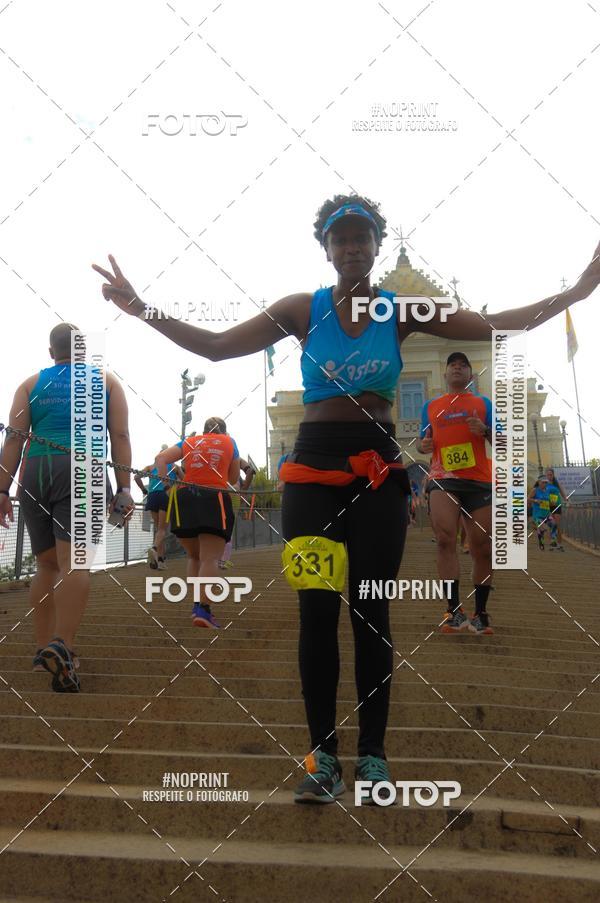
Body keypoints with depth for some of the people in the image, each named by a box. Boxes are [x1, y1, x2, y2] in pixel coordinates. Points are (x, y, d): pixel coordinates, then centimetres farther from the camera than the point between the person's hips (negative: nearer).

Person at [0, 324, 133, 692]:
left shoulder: (32, 383, 17)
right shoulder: (106, 381, 14)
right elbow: (120, 436, 3)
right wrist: (124, 488, 1)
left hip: (35, 473, 3)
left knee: (47, 564, 14)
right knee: (74, 562, -13)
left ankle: (44, 650, 13)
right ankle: (61, 647, -31)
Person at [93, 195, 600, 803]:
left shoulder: (402, 311, 4)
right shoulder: (304, 310, 3)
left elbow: (497, 326, 1)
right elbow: (217, 346, 0)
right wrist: (143, 311, -9)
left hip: (377, 467, 0)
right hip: (314, 465, 0)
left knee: (370, 610, 1)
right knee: (317, 610, -1)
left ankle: (372, 754, 10)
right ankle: (322, 755, 7)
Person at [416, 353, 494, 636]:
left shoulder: (483, 403, 13)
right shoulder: (431, 407, 17)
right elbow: (423, 441, 21)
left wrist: (485, 430, -12)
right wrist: (422, 445, -3)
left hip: (480, 481, 1)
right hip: (443, 479, 0)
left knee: (483, 549, 2)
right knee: (445, 538, -23)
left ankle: (480, 614, 16)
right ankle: (454, 610, -22)